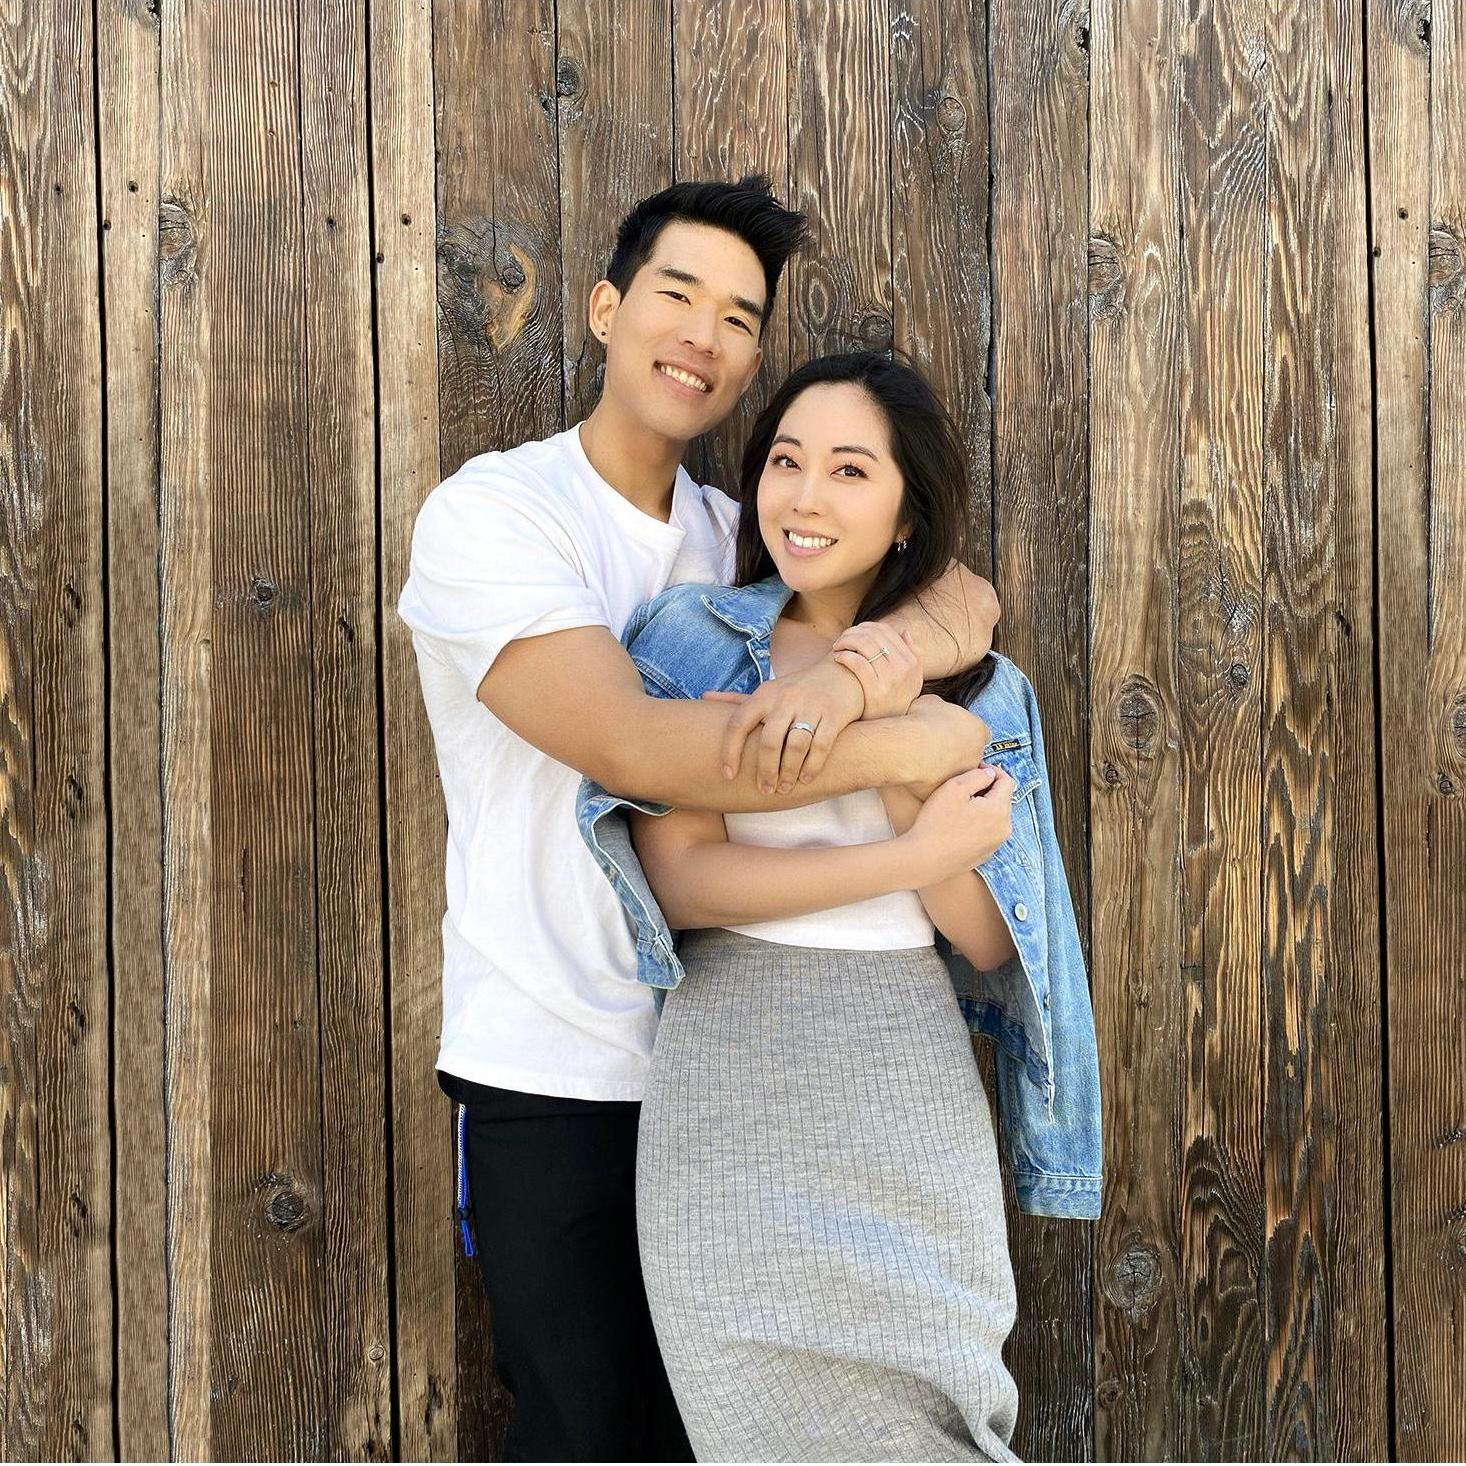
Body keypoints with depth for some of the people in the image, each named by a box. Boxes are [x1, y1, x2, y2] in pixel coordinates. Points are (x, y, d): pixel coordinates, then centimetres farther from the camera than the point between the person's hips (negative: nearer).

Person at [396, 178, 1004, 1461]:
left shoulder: (744, 536, 8)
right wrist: (905, 744, -23)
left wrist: (853, 670, -27)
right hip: (553, 1073, -5)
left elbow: (968, 600, -4)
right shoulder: (491, 513, -11)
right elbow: (632, 745, -25)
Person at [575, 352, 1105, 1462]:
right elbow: (680, 877, -9)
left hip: (908, 1094, 2)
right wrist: (916, 853, -14)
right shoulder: (695, 637, 1)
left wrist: (895, 738, -12)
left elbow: (986, 941, -1)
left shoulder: (973, 687, 7)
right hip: (731, 1083, -2)